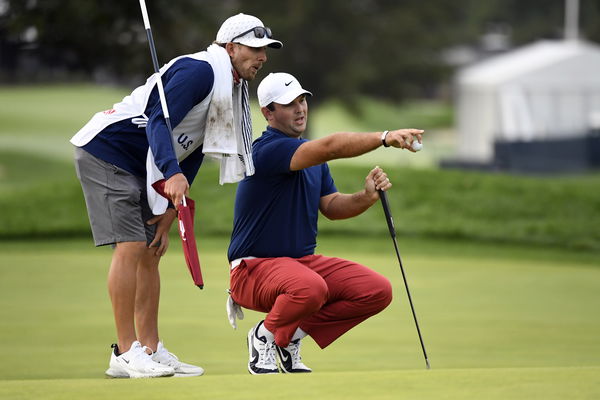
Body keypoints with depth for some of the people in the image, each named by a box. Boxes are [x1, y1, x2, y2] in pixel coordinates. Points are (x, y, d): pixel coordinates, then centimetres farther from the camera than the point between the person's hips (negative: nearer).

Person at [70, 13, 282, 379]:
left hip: (138, 167, 10)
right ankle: (126, 353, -14)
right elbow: (159, 121, -29)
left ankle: (151, 350, 12)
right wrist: (172, 174, -43)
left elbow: (192, 157, 12)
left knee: (151, 252, 8)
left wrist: (168, 218, 7)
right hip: (104, 151, -10)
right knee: (131, 246, -15)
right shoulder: (199, 70, -18)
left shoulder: (233, 93, 11)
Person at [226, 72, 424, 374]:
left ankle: (292, 333, 5)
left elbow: (331, 207, 12)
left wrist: (366, 197, -8)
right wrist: (384, 137, -40)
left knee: (378, 291, -8)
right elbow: (331, 147, -34)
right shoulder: (268, 150, -19)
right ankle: (264, 336, -7)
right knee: (310, 287, -40)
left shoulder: (311, 153, 13)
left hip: (304, 260, 9)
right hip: (256, 267, -9)